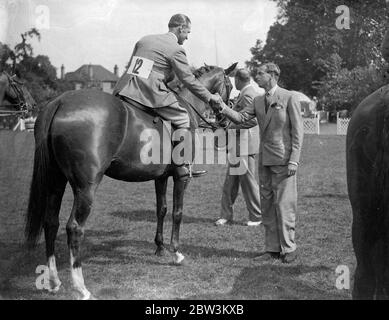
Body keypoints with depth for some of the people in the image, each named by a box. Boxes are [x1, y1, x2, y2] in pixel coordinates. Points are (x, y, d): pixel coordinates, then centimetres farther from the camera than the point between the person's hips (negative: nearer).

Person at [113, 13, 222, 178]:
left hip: (125, 90, 6)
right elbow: (188, 80, 1)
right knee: (183, 119, 6)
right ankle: (183, 167, 6)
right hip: (151, 93, -6)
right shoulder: (176, 49, 0)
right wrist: (209, 97, 12)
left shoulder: (144, 40, 21)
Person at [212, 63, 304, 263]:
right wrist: (223, 109, -14)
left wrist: (293, 160, -14)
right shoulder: (258, 101, 13)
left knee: (283, 205, -3)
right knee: (267, 205, 9)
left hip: (283, 160, -7)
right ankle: (272, 249, 17)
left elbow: (297, 131, -8)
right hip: (264, 160, 7)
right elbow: (240, 118, 4)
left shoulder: (289, 98, -6)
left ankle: (288, 249, 7)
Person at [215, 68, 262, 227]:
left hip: (244, 144, -10)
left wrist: (233, 127, -17)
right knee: (230, 181, 12)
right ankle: (226, 215, 18)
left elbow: (252, 120, -25)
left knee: (248, 180, -1)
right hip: (237, 144, 10)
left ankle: (257, 216, 9)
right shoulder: (251, 92, 15)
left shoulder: (247, 95, -16)